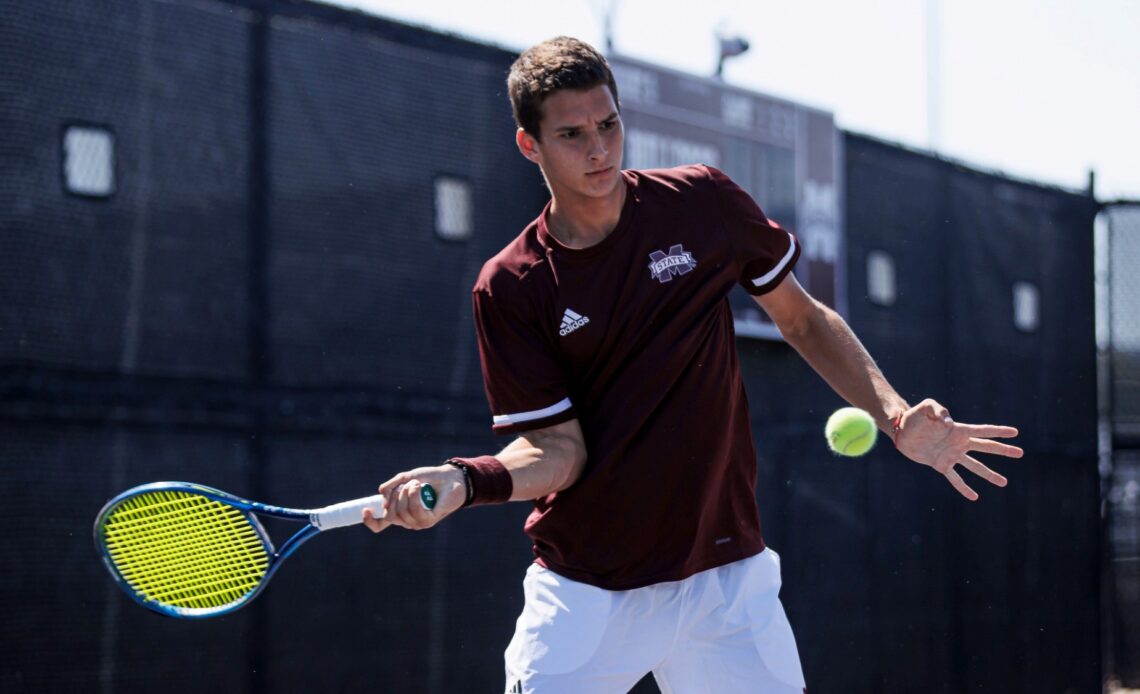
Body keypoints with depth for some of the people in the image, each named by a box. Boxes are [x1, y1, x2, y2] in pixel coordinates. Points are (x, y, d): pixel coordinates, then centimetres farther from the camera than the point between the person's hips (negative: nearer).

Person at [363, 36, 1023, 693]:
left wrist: (896, 417, -1)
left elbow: (803, 320, 10)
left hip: (728, 576, 1)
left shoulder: (703, 202, -1)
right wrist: (465, 480, -26)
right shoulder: (510, 289, -4)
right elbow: (558, 448, -7)